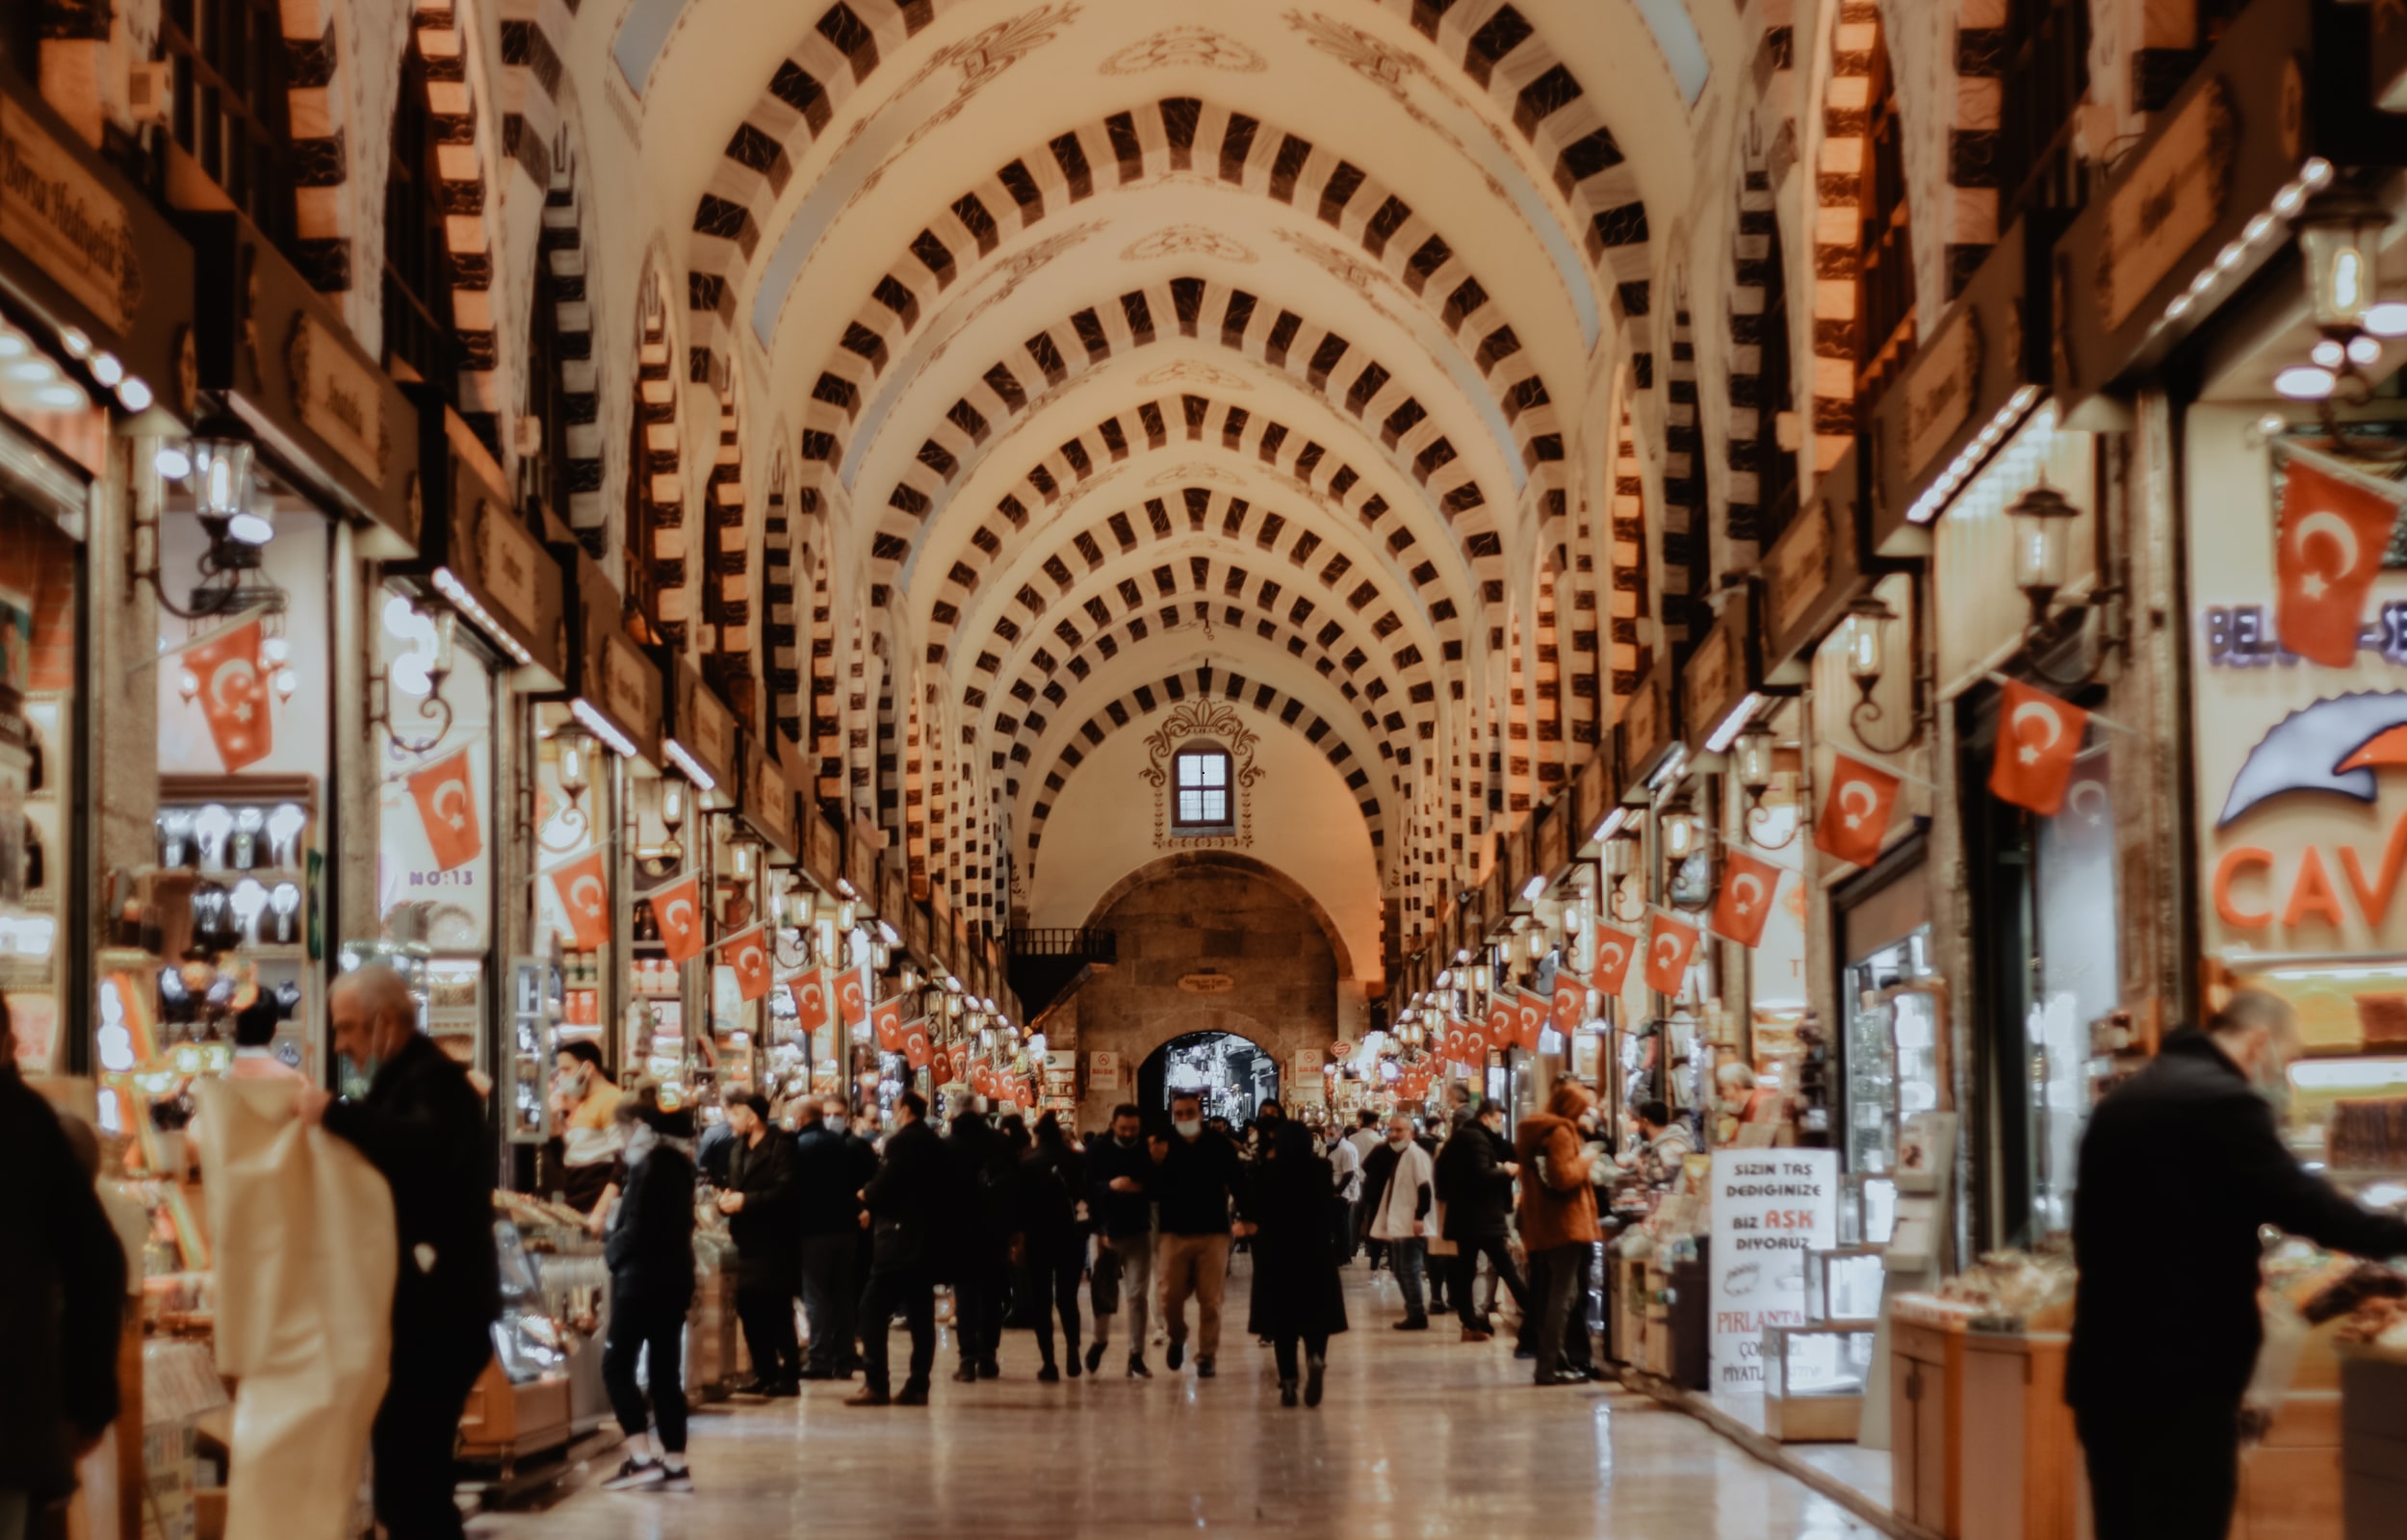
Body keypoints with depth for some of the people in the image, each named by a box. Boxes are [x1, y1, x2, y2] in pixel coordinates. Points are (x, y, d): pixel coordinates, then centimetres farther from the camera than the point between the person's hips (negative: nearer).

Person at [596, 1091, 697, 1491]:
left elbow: (637, 1230, -19)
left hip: (643, 1278, -9)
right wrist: (616, 1235, 12)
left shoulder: (648, 1165, -15)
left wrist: (611, 1248, -1)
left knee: (616, 1366, -2)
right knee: (665, 1371, 9)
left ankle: (642, 1457, -10)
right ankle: (675, 1465, 7)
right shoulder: (679, 1162, 12)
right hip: (675, 1276, 9)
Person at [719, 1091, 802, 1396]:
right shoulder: (739, 1148, 16)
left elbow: (786, 1189, -20)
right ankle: (765, 1374, 16)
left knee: (778, 1313, -6)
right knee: (749, 1311, 8)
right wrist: (726, 1200, -4)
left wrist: (746, 1201, -22)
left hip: (774, 1242, -8)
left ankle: (789, 1378, 0)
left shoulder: (782, 1145, -10)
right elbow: (733, 1187, 19)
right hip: (747, 1242, 8)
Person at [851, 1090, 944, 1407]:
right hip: (926, 1238, 9)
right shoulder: (935, 1144, 14)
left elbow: (885, 1185, -19)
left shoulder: (902, 1142, -12)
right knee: (920, 1312, 8)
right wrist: (876, 1207, 14)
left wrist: (868, 1200, 4)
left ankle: (875, 1384, -12)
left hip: (899, 1236, -9)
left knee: (873, 1309, -6)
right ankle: (917, 1386, 8)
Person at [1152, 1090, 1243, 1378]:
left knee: (1210, 1300, 1)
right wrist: (1156, 1165, -18)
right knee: (1170, 1297, -1)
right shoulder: (1163, 1146, 0)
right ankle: (1177, 1338, 28)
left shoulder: (1220, 1146, -2)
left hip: (1212, 1233, -1)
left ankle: (1207, 1356, 12)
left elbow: (1237, 1185, 0)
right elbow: (1154, 1193, -2)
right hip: (1174, 1233, 1)